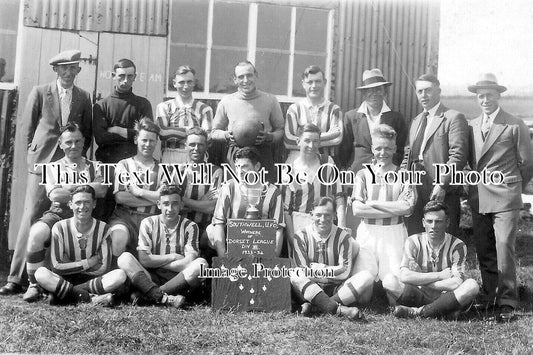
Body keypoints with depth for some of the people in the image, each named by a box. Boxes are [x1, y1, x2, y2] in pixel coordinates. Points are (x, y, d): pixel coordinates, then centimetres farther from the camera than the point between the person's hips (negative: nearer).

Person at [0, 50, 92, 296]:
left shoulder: (84, 97, 10)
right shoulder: (40, 93, 5)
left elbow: (88, 131, 17)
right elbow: (26, 127, 9)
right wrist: (36, 149, 5)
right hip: (42, 165, -2)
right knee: (32, 217, -7)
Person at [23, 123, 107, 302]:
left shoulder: (94, 166, 19)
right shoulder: (53, 167, 17)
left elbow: (101, 190, -2)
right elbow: (54, 195, -1)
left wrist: (68, 187, -3)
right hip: (58, 213, 0)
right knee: (36, 233, -34)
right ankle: (34, 285, -18)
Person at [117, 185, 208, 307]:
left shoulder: (189, 226, 1)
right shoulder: (148, 223, 4)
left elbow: (189, 263, -11)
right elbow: (143, 260, -5)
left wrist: (156, 262, -7)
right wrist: (173, 257, -6)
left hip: (179, 280, -1)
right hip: (151, 278, 1)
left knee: (201, 264, -28)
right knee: (124, 258, -23)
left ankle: (148, 296, -28)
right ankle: (164, 298, -41)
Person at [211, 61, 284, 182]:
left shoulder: (270, 100, 8)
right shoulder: (226, 102, 10)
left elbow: (280, 130, 11)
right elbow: (214, 132, 17)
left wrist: (268, 137, -8)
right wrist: (227, 135, -4)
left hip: (263, 154, -1)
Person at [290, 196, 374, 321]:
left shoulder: (342, 237, 2)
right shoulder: (301, 236, -1)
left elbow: (345, 272, -5)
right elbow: (301, 272, -10)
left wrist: (318, 268, -9)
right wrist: (332, 272, -12)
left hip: (335, 289, 2)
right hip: (309, 289, -2)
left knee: (366, 277, -22)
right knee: (294, 277, -33)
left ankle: (314, 306, -32)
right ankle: (339, 309, -42)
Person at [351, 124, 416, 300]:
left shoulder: (403, 175, 6)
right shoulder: (363, 174, 7)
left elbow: (407, 208, -9)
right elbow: (357, 210, -5)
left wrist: (373, 203, -7)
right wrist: (394, 210, -9)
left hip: (394, 234, 0)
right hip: (367, 233, 1)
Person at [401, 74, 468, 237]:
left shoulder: (454, 118, -3)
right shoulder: (416, 121, 22)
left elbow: (458, 156, -13)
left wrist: (442, 185, -20)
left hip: (443, 193, -7)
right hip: (415, 191, 7)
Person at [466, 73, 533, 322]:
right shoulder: (471, 126, 11)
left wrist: (512, 187, 9)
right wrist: (481, 180, 14)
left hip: (505, 199, -5)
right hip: (478, 198, 5)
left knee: (504, 250, -8)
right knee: (484, 252, 10)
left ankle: (507, 302, 0)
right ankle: (489, 296, 21)